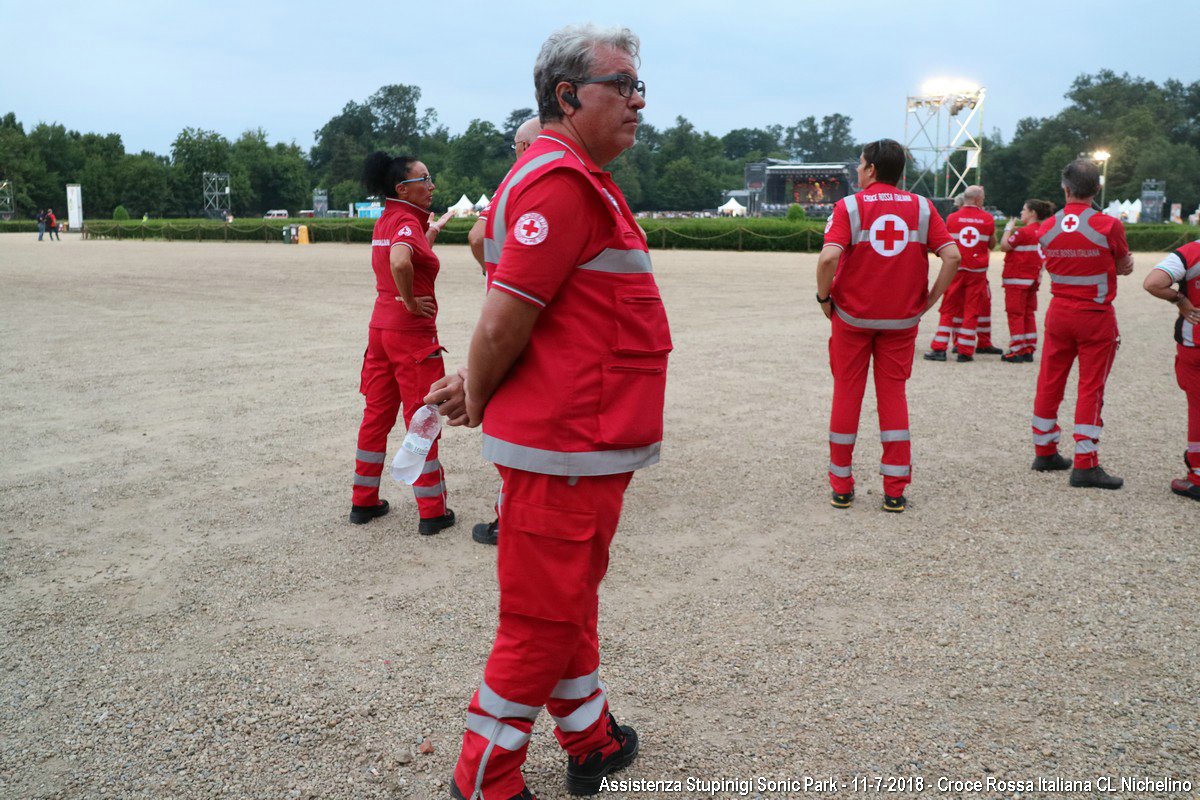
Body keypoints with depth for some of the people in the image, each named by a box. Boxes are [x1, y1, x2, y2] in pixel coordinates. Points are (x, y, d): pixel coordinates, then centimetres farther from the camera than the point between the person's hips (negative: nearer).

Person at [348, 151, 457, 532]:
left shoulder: (385, 220, 11)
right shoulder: (407, 221, -16)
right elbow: (400, 262, -37)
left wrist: (433, 230, 21)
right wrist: (410, 302, -23)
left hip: (381, 327, 8)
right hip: (412, 332, -8)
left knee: (377, 415, 15)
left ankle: (364, 501, 24)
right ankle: (432, 512, 7)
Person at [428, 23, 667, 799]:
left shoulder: (578, 180, 16)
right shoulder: (562, 182, -19)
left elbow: (512, 320, 18)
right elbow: (503, 322, -22)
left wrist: (476, 386, 10)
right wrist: (477, 400, -6)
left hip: (588, 446, 10)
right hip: (566, 448, -10)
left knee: (572, 604, 21)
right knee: (544, 621, 3)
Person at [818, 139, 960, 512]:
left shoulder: (849, 206, -7)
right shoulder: (922, 207, 2)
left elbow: (829, 257, -21)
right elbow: (952, 256, -7)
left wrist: (824, 297, -7)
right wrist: (929, 299, 2)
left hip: (852, 316, -2)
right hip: (902, 320, 2)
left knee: (846, 394, 9)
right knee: (893, 395, 11)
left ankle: (842, 487, 16)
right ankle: (895, 491, 11)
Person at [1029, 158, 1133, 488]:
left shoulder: (1046, 228, -2)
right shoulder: (1108, 226, -13)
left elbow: (1053, 264, 8)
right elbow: (1124, 266, 0)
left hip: (1059, 313, 4)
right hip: (1096, 317, -4)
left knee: (1049, 383, 12)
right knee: (1091, 388, -1)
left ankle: (1044, 452, 22)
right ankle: (1085, 465, 0)